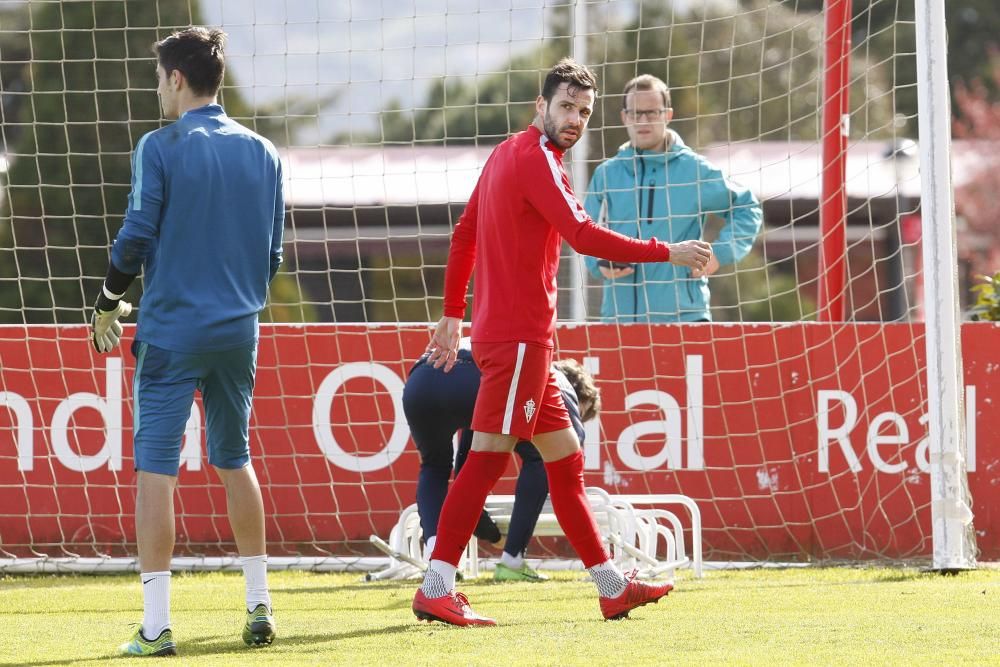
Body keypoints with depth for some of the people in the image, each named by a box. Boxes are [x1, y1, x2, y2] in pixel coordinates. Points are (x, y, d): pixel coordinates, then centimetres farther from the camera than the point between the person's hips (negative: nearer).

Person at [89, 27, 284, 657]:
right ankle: (259, 606, 21)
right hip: (238, 332, 5)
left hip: (171, 332, -5)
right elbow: (273, 252, 10)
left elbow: (137, 235, -11)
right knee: (235, 461, 20)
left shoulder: (161, 147, -8)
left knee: (156, 468, -3)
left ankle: (156, 624, -9)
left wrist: (109, 302, 5)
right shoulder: (262, 153, 7)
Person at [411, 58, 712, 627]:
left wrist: (454, 315, 27)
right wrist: (666, 253, -16)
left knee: (566, 459, 12)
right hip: (518, 337, -10)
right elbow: (584, 236, -22)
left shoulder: (506, 155, 17)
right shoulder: (536, 159, -12)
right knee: (489, 458, -10)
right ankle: (436, 590, -11)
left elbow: (463, 235, 23)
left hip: (520, 338, 10)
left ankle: (612, 586, 16)